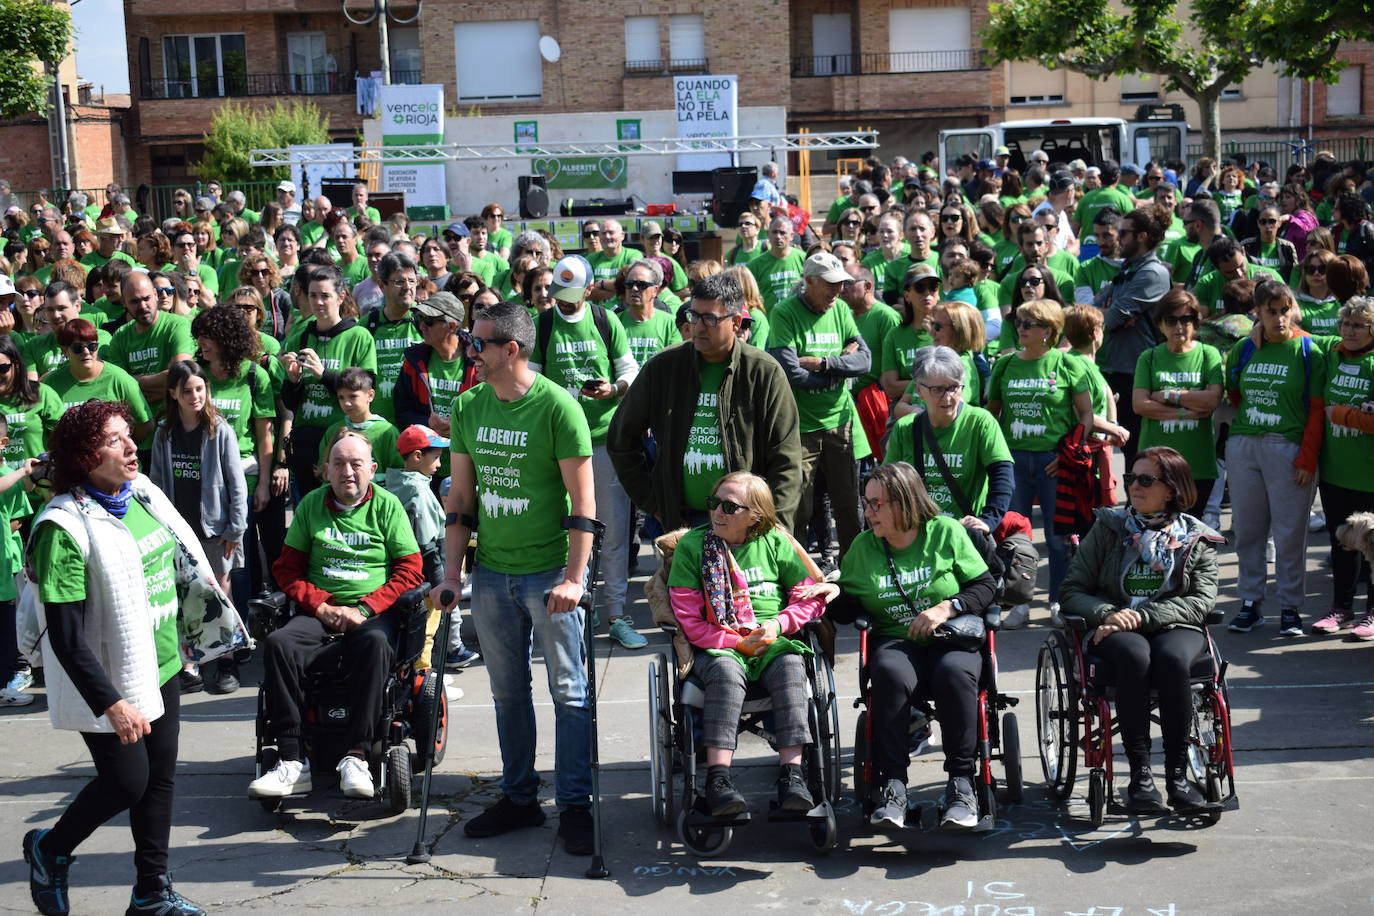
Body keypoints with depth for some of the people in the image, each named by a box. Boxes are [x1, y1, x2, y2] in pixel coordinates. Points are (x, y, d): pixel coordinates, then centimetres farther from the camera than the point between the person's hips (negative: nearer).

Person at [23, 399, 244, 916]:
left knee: (160, 778, 12)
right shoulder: (64, 527, -22)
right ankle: (49, 849, 29)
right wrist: (111, 703, -25)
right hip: (110, 681, -7)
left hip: (160, 666, 7)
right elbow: (66, 637, -23)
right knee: (126, 782, 2)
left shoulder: (142, 491, 1)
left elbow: (182, 560, 17)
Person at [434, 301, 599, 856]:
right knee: (507, 691, 13)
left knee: (569, 691, 1)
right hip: (492, 574, 5)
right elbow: (461, 497, 10)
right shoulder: (468, 408, 5)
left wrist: (573, 577, -18)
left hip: (550, 571, -5)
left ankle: (576, 806, 10)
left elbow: (583, 500, -12)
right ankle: (519, 798, 26)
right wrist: (452, 573, 5)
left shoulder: (556, 406, -12)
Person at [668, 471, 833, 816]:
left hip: (773, 642, 2)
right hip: (717, 646, -1)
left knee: (791, 667, -32)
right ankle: (718, 780, -40)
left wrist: (779, 624, -7)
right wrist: (738, 642, -12)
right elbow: (689, 621, -2)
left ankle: (791, 775, -34)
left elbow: (809, 596, 12)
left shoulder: (775, 542, 10)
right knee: (726, 671, -36)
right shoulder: (691, 545, 3)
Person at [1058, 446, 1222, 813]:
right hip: (1115, 631, 0)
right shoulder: (1108, 528, 10)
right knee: (1134, 655, -35)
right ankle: (1139, 773, -31)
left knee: (1172, 657, -35)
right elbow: (1072, 591, 6)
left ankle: (1177, 773, -27)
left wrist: (1142, 616, -17)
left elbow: (1202, 600, -3)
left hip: (1174, 629, 0)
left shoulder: (1197, 540, 11)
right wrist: (1108, 613, -16)